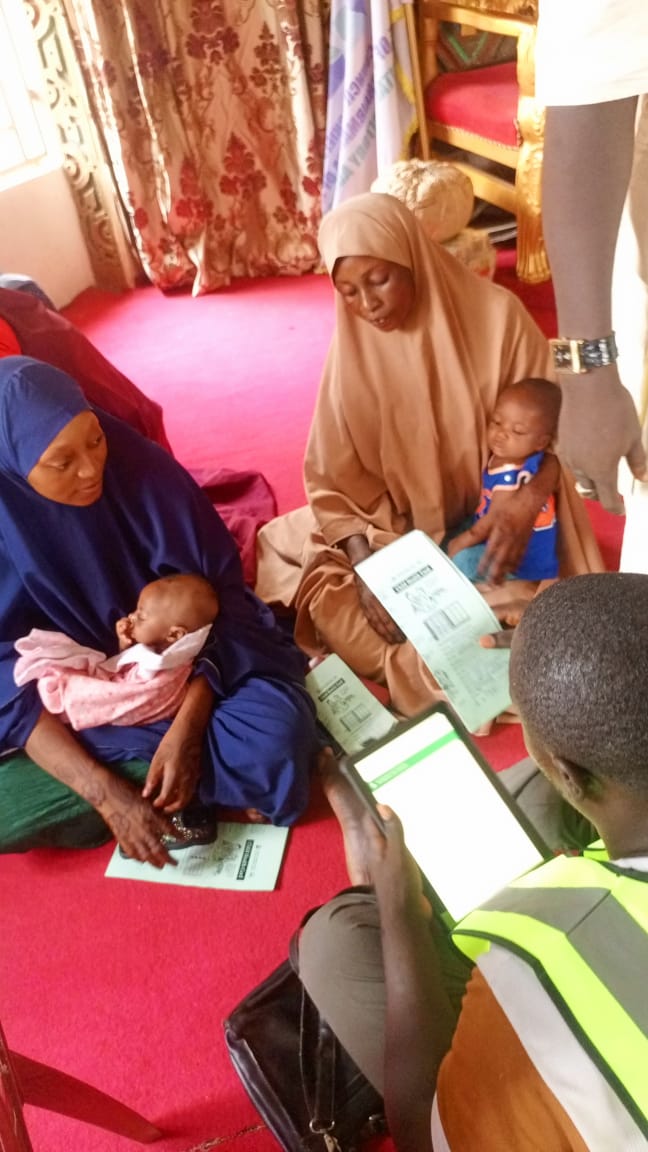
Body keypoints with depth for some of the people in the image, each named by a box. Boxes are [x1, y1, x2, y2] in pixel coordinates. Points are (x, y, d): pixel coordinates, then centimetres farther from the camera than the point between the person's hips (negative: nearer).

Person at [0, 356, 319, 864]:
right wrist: (105, 792, -27)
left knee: (275, 734, -29)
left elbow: (221, 588, -14)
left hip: (193, 662, -1)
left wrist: (187, 726, -24)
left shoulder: (139, 465, -20)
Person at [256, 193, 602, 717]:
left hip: (498, 515, -2)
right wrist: (365, 565, -22)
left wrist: (527, 504, -28)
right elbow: (339, 478, -8)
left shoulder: (495, 315, -16)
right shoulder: (353, 347, -9)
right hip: (401, 526, 3)